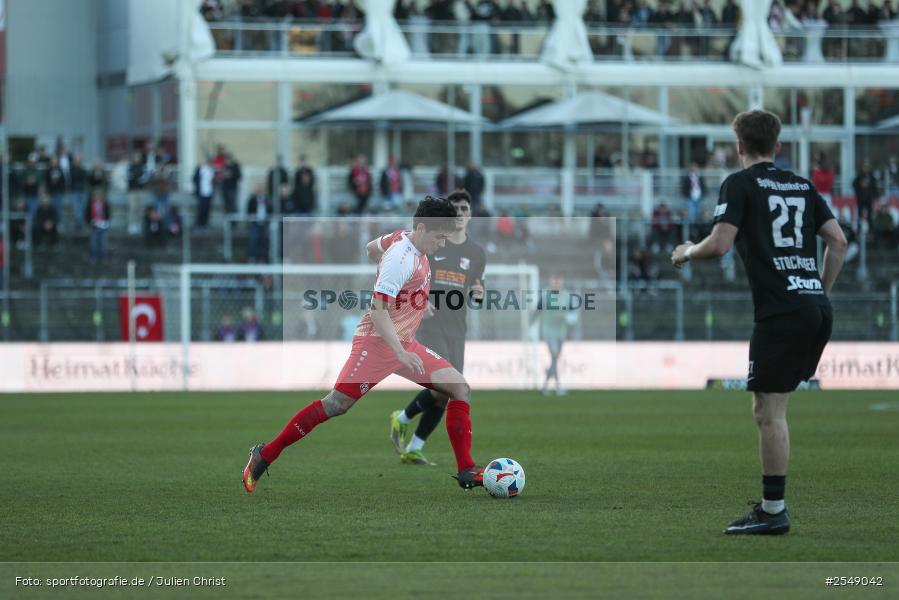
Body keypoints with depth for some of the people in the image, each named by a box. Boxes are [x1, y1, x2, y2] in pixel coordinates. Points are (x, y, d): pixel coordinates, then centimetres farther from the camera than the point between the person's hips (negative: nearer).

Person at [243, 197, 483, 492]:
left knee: (460, 387, -1)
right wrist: (400, 353, -34)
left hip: (404, 343, 10)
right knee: (336, 404, -13)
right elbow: (377, 309, -27)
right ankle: (265, 455, -3)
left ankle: (466, 470, -1)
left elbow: (375, 246, 29)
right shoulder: (401, 259, -21)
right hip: (377, 342, -10)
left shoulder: (405, 237, 7)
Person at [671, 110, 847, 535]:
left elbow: (719, 245, -11)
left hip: (780, 310, -7)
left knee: (768, 411, -4)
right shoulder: (802, 186, 18)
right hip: (817, 308, 7)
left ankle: (773, 511, -5)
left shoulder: (740, 184, -1)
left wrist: (687, 252, 9)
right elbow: (838, 241, 15)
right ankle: (772, 503, 13)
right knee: (770, 407, 14)